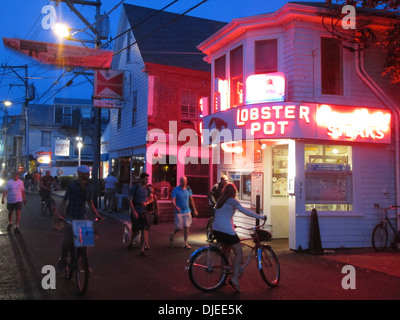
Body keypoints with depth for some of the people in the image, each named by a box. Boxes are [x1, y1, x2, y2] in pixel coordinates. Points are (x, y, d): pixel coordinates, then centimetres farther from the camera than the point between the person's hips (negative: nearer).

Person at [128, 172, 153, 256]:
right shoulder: (134, 187, -9)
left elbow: (151, 199, 15)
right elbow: (130, 201, -10)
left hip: (144, 211, 4)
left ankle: (142, 250, -2)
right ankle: (131, 243, 36)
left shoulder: (146, 188, 5)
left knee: (144, 230, -6)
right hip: (135, 212, -4)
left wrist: (147, 202, -7)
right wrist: (134, 212, -18)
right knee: (135, 231, 4)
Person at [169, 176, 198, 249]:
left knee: (186, 227, 0)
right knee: (179, 228, -1)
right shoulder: (175, 190, -8)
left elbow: (191, 199, 12)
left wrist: (194, 209, 11)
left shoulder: (188, 189, 5)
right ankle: (172, 234, 31)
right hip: (179, 212, -4)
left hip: (187, 211, 4)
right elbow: (173, 200, -14)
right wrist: (176, 207, -33)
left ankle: (186, 243, 8)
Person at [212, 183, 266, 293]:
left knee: (226, 251, 23)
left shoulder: (219, 201, 16)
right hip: (227, 230, -8)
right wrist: (261, 217, -1)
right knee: (238, 253, -1)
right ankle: (235, 278, -13)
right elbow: (246, 212, -8)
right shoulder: (232, 201, -6)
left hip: (216, 229, 8)